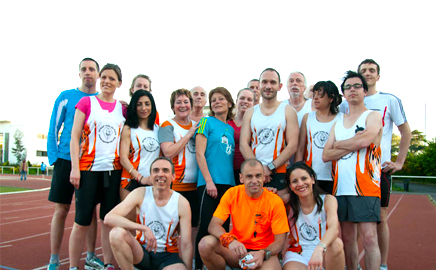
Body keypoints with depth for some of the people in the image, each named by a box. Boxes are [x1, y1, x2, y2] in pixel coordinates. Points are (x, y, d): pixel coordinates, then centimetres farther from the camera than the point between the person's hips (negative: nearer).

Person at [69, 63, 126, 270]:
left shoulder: (122, 108, 11)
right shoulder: (86, 102, 3)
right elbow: (74, 137, -2)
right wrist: (74, 168, -10)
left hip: (114, 169, 3)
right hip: (89, 168, -2)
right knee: (82, 221, 0)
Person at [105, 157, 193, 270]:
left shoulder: (181, 203, -11)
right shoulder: (140, 194, -9)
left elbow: (186, 245, -8)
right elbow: (109, 218, -22)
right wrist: (144, 228, -30)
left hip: (167, 256, -1)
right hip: (142, 252, 1)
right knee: (117, 233, -27)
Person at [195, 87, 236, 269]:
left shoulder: (231, 129, 17)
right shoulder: (207, 122, 1)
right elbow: (199, 154, -7)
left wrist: (236, 182, 9)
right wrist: (209, 181, -14)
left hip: (229, 184, 6)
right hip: (209, 183, -5)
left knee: (223, 227, 9)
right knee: (207, 227, -6)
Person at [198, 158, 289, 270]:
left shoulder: (275, 201, -10)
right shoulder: (232, 194, -5)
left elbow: (280, 240, -8)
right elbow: (213, 225, -10)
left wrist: (263, 253, -28)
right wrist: (229, 240, -32)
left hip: (263, 251, -2)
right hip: (236, 249, 3)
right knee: (206, 244, -25)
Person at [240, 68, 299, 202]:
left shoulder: (288, 111, 4)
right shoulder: (250, 112, 11)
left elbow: (292, 146, -5)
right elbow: (243, 145, 3)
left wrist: (270, 167, -11)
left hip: (279, 172, -2)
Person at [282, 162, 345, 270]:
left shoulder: (328, 200, -5)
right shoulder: (289, 206, 0)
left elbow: (334, 228, -22)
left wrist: (319, 250, -42)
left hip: (325, 253, 2)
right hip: (297, 254, -2)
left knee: (336, 243, -30)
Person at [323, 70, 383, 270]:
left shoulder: (373, 116, 3)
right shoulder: (338, 123, 17)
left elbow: (365, 140, -19)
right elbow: (326, 155, 6)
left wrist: (339, 144, -2)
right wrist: (354, 145, -7)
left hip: (365, 186, -5)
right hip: (341, 186, 5)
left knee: (369, 237, -7)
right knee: (347, 237, 10)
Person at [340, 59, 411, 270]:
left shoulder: (390, 100, 3)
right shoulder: (346, 104, 8)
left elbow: (406, 132, 6)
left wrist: (399, 162, 0)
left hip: (380, 167, -2)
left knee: (380, 218, 4)